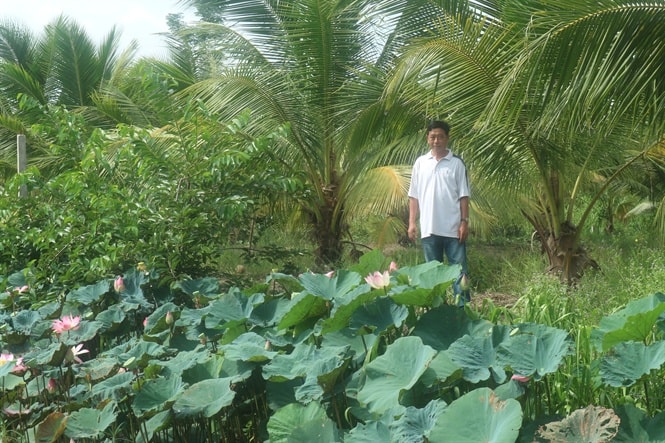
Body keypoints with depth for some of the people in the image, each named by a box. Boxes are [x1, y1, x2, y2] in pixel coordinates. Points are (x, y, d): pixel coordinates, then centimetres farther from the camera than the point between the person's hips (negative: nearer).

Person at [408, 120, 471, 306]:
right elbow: (414, 196, 9)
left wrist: (464, 222, -7)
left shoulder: (457, 163, 1)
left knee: (459, 269, -1)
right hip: (429, 228, 2)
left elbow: (463, 196, 1)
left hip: (453, 228, -2)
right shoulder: (420, 163, 7)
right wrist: (412, 222, 3)